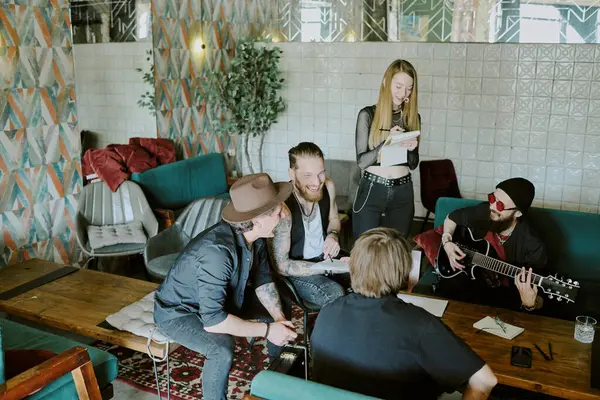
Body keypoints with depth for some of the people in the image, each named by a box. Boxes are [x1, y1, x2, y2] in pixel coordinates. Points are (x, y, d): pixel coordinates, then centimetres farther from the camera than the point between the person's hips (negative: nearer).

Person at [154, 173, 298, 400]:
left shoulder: (253, 235, -15)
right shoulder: (217, 252, -39)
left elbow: (262, 280, -1)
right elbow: (213, 320, -38)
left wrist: (279, 318, -16)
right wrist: (267, 330, -31)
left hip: (220, 299, 8)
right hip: (179, 312, -8)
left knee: (283, 316, 5)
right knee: (222, 349, -34)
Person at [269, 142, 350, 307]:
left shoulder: (328, 186, -11)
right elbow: (281, 265, -23)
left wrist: (333, 235, -11)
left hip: (325, 257, 7)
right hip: (296, 269, -6)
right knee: (336, 295, -29)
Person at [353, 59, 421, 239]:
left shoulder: (413, 117, 6)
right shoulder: (368, 114, -5)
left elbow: (413, 164, 9)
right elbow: (362, 161, -9)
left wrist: (411, 149, -12)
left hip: (402, 192, 3)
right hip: (372, 190, -3)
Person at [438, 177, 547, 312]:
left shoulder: (532, 246, -25)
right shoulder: (483, 212, -13)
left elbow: (538, 299, -20)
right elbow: (452, 218, 10)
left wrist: (529, 303, -44)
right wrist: (447, 242, -8)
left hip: (502, 292, -3)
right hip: (469, 275, 4)